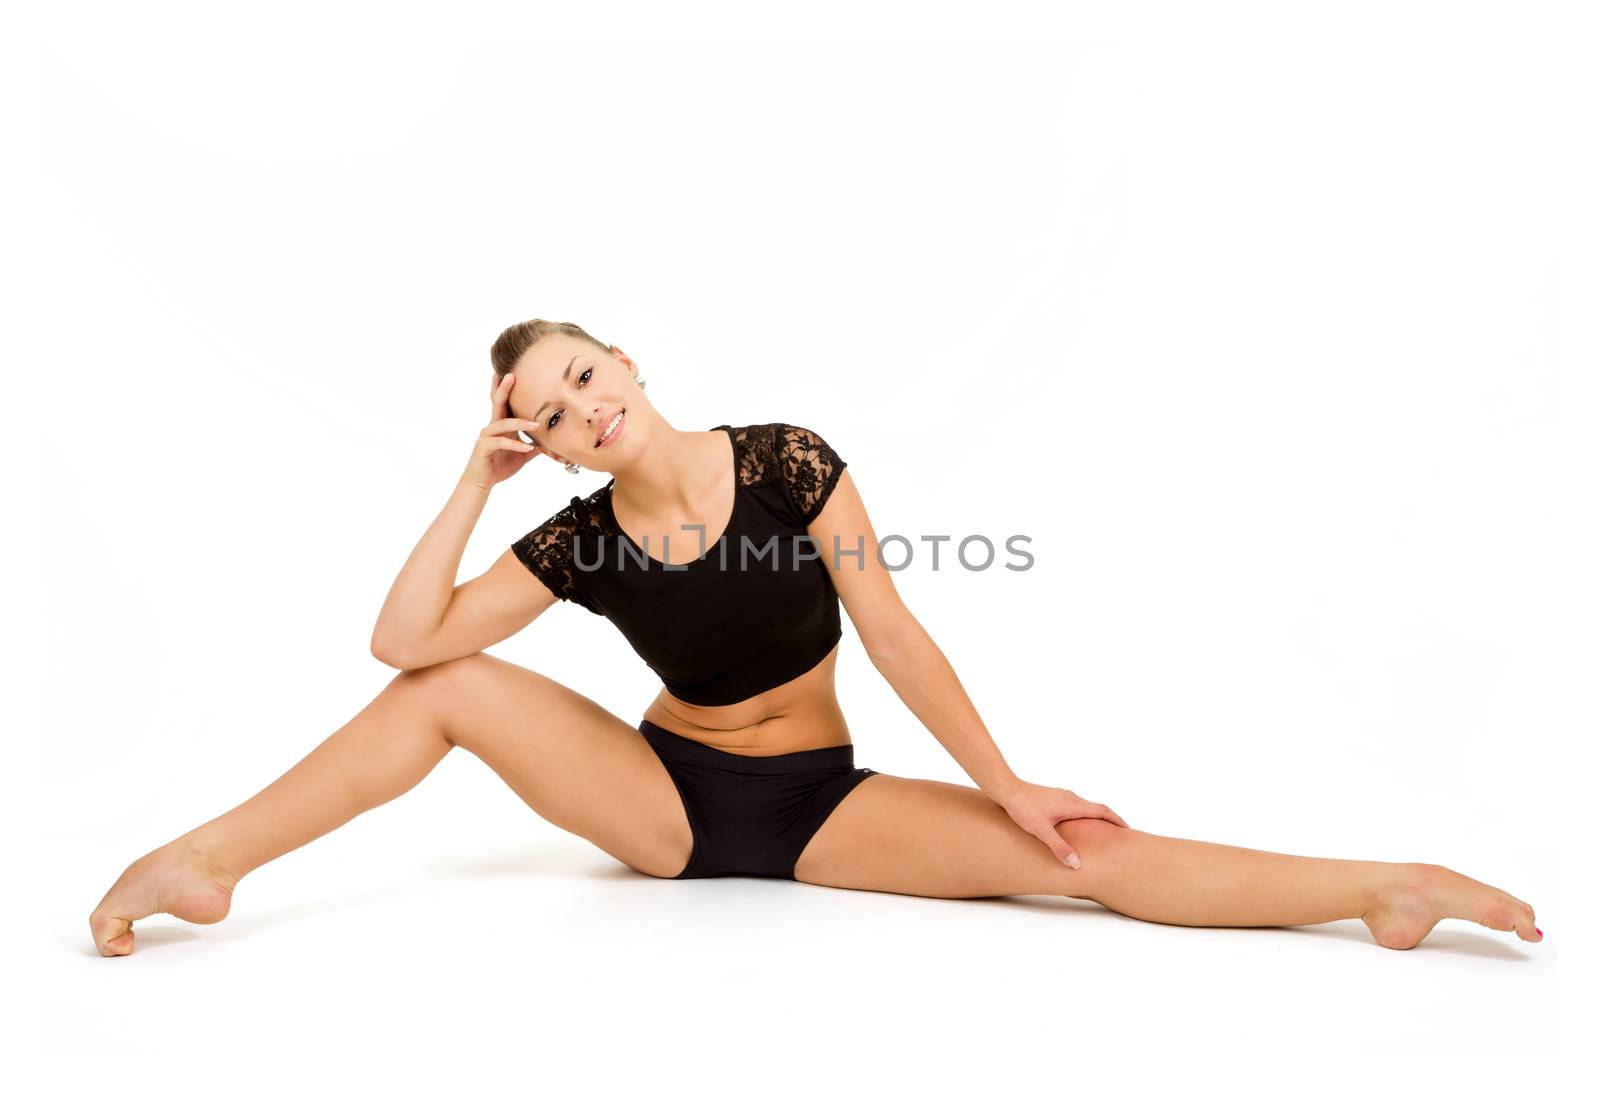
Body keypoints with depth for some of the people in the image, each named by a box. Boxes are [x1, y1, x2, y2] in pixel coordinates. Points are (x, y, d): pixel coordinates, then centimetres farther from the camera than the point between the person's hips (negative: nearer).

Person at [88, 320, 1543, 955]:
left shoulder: (789, 463, -15)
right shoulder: (575, 542, -9)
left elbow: (895, 634, -12)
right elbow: (402, 640, -14)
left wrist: (1006, 784, -10)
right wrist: (476, 480, -15)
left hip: (819, 803, -1)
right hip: (665, 799, 2)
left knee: (1081, 859, -20)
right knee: (455, 689, -14)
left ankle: (1392, 886, -17)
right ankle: (202, 863, -11)